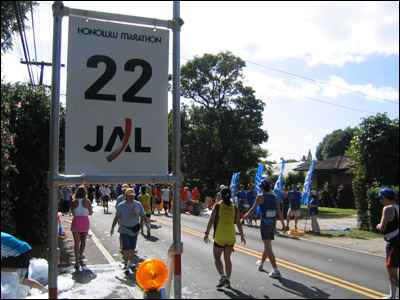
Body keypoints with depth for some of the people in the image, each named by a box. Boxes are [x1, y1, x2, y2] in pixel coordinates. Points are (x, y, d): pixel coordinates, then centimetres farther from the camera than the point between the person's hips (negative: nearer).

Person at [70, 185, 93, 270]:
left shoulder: (73, 202, -3)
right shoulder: (87, 201, -4)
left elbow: (73, 213, 7)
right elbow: (90, 213, 4)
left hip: (76, 221, 0)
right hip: (85, 221, 0)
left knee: (76, 242, 1)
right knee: (83, 240, 19)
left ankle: (77, 260, -8)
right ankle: (80, 256, 35)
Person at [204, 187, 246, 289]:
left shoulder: (217, 206, -5)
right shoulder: (234, 207, 4)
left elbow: (211, 220, -9)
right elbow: (238, 223, 6)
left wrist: (206, 233, -2)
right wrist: (242, 235, 15)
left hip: (220, 236, -3)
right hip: (231, 236, 4)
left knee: (217, 258, 10)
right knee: (227, 258, 15)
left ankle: (222, 276, -9)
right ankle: (228, 280, 14)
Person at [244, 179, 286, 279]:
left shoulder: (260, 196, -8)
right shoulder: (275, 197, 4)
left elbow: (253, 209, -3)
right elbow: (279, 211, 2)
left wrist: (246, 215, 15)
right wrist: (283, 224, 5)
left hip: (264, 223, -6)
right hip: (273, 223, 6)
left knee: (268, 247, -5)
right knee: (267, 245, 21)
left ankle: (276, 271, -12)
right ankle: (261, 263, 42)